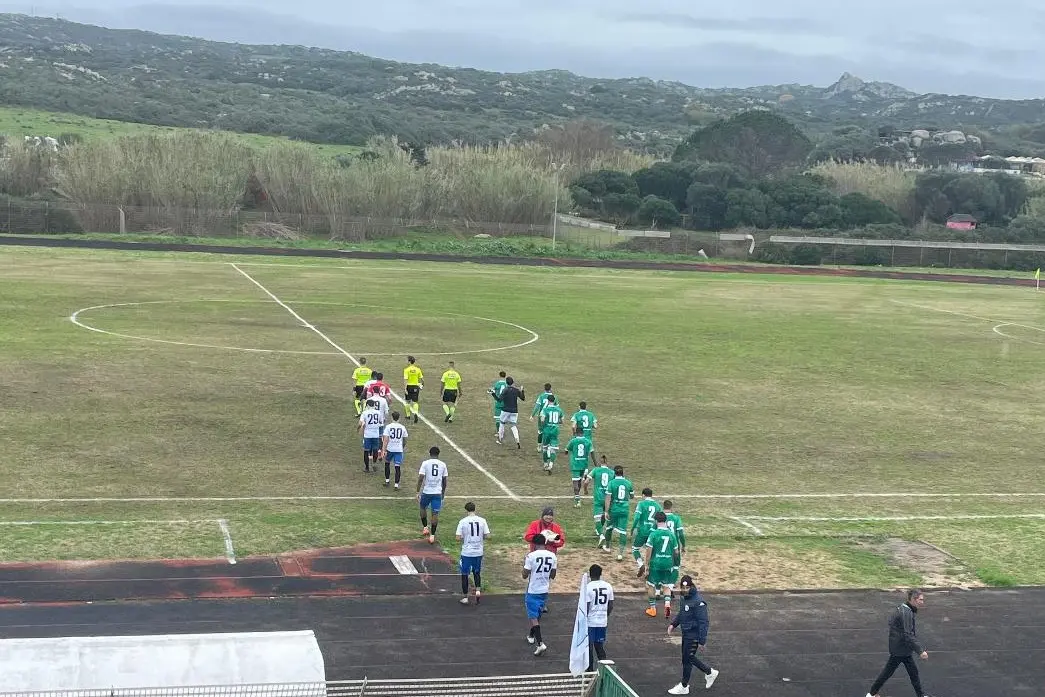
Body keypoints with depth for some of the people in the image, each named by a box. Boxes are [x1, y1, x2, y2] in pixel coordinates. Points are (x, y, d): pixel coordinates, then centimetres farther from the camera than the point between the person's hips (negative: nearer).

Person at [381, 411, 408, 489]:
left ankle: (387, 480, 28)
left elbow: (385, 439, -13)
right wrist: (403, 447, 29)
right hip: (399, 449, 1)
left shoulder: (388, 427, -7)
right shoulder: (402, 427, 1)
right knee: (398, 467, 2)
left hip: (390, 449, -1)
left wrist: (384, 450, -14)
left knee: (387, 463, 23)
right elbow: (404, 440, 11)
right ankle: (396, 484, -2)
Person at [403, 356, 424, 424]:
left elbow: (405, 379, -16)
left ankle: (408, 415, 25)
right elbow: (421, 378, 7)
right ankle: (415, 413, -19)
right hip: (416, 386, 2)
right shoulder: (417, 369, 1)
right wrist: (422, 383, 25)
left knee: (407, 401, 16)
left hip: (409, 386, -2)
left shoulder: (406, 369, -10)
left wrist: (405, 388, -16)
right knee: (415, 402, 4)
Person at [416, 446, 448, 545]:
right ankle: (432, 535, 3)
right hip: (438, 492, 1)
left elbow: (420, 478, -10)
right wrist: (443, 492, 23)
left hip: (426, 491, -1)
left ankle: (425, 528, 25)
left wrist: (418, 492, -5)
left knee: (423, 508, 25)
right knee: (435, 513, 5)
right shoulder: (443, 464, 3)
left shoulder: (425, 463, -5)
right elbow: (444, 480, 10)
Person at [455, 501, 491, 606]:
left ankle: (465, 597, 15)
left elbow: (458, 538, -12)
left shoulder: (463, 522, -11)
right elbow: (487, 536, -5)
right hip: (478, 552, 2)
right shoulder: (482, 520, -5)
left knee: (464, 574, 11)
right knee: (477, 572, 21)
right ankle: (478, 590, -1)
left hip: (466, 553, -2)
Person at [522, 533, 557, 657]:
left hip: (533, 591, -5)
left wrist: (524, 565, 5)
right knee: (538, 614, 24)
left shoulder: (531, 556, -17)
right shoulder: (552, 556, -2)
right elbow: (552, 575, 6)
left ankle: (540, 643, -16)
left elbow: (525, 575, -12)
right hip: (545, 590, 5)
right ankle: (532, 636, 43)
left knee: (533, 617, -2)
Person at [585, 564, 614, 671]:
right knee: (600, 646, 16)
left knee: (589, 646, 8)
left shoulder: (588, 587, -14)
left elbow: (586, 607, -15)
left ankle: (590, 669, 14)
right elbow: (610, 606, 7)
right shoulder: (608, 586, 1)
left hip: (590, 622, -5)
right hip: (603, 622, 5)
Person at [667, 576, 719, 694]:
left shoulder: (698, 602, -25)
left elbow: (703, 622, -22)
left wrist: (702, 641, -21)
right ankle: (710, 672, 38)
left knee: (687, 659, 5)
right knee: (689, 658, 19)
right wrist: (673, 624, 4)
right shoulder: (683, 598, 2)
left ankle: (684, 687, 23)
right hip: (686, 634, 8)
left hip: (693, 635, -8)